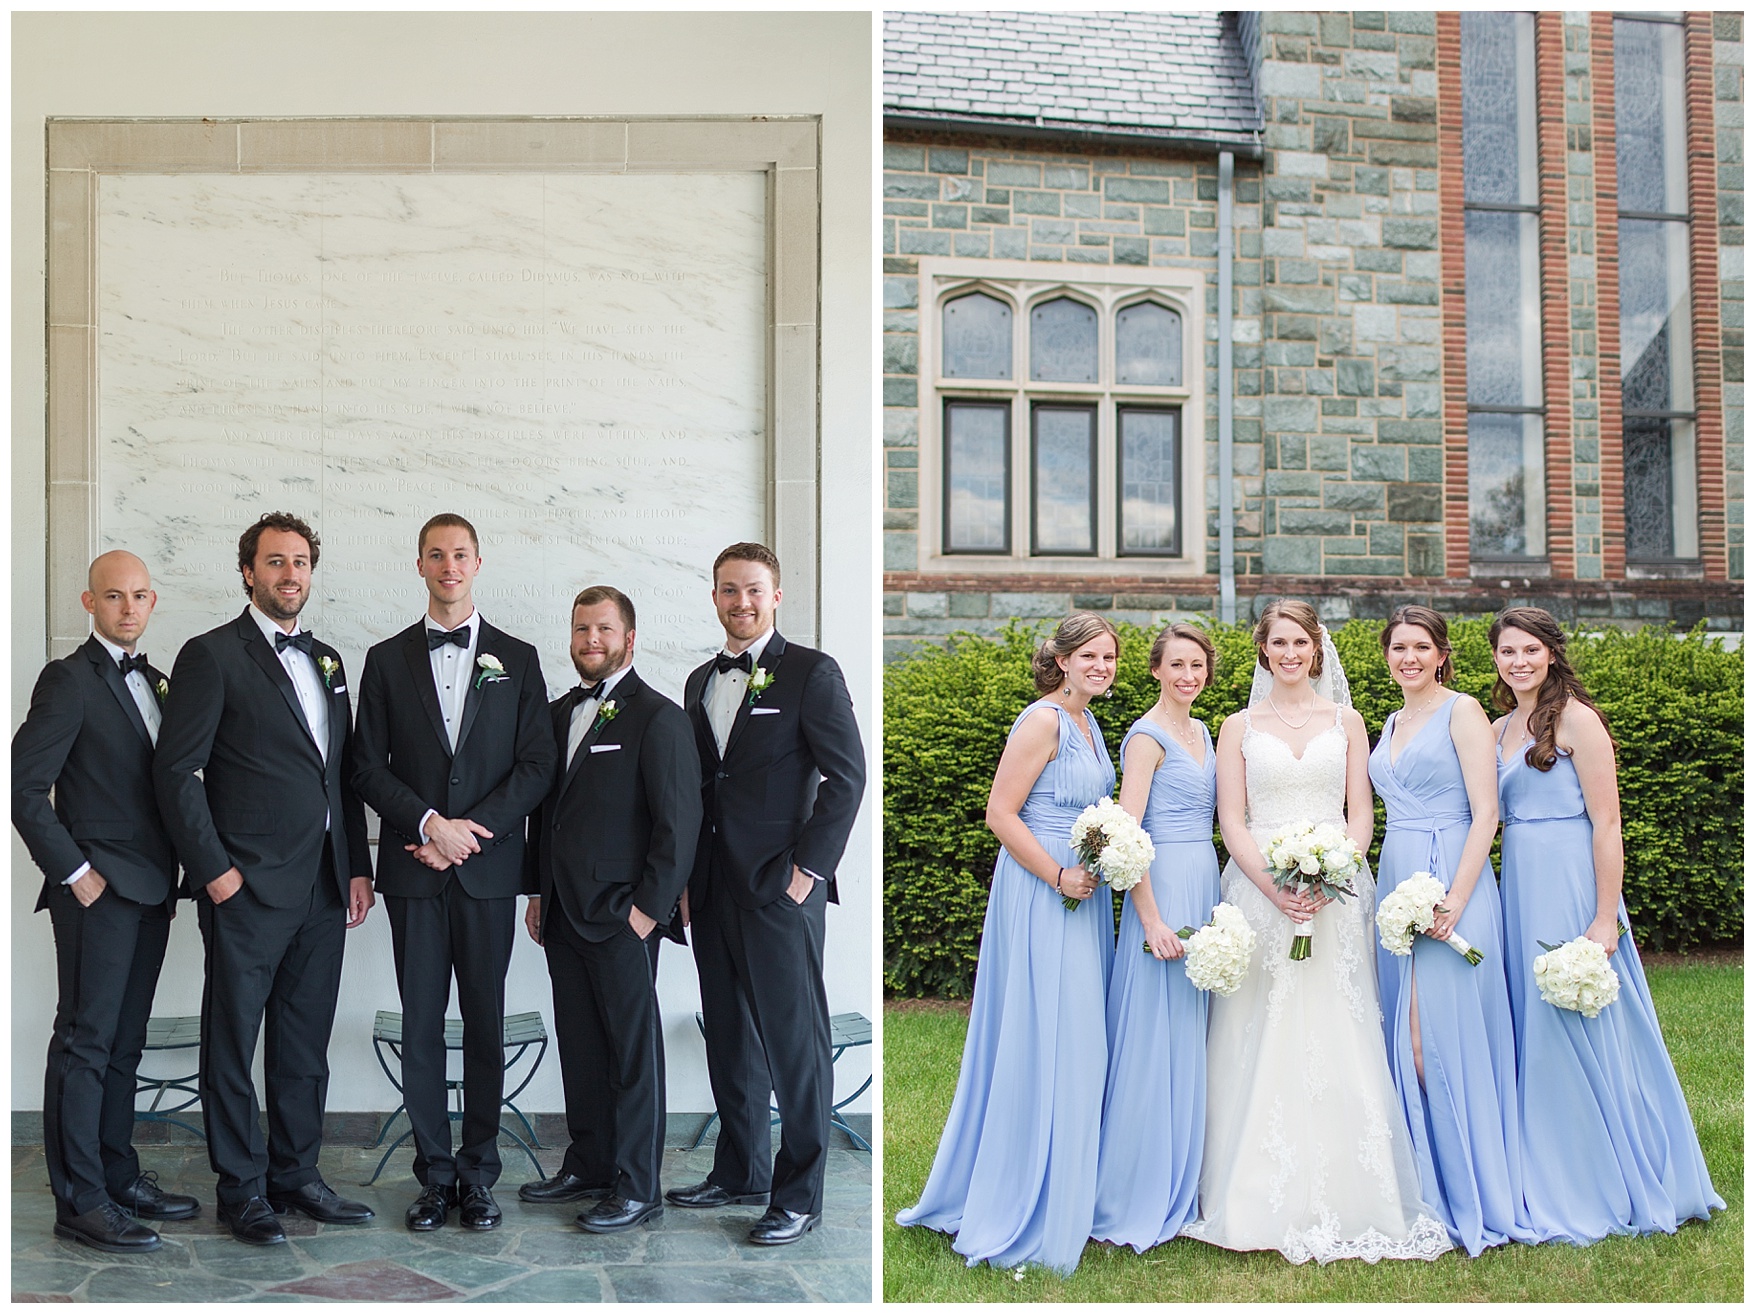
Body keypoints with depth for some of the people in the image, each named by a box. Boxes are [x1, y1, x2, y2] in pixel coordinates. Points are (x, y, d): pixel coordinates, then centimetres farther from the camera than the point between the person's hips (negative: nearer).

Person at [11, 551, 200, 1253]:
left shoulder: (150, 680, 16)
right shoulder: (70, 679, -8)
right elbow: (23, 788, -13)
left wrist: (167, 884, 12)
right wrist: (75, 871, -13)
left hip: (149, 889, 8)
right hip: (99, 890, -7)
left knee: (123, 1043, 13)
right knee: (84, 1042, -3)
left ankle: (119, 1176, 22)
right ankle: (80, 1202, 1)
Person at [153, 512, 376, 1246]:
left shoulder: (326, 660, 16)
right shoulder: (212, 656, -4)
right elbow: (176, 772, -9)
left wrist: (357, 866, 11)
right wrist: (214, 869, -13)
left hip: (322, 889, 6)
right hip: (247, 886, -6)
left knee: (305, 1041, 12)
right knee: (233, 1042, 3)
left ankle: (295, 1174, 22)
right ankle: (242, 1189, 14)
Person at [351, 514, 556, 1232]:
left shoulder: (517, 659, 8)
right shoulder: (388, 659, 9)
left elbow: (537, 766, 1)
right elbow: (368, 767, 4)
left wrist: (469, 831, -9)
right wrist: (430, 822, -11)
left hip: (489, 870, 0)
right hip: (414, 870, 0)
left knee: (486, 1024, 4)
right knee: (421, 1025, 2)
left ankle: (478, 1174, 13)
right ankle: (435, 1175, 11)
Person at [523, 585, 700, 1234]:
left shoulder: (657, 718, -8)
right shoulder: (559, 713, 15)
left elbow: (679, 822, -12)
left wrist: (648, 909, -14)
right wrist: (539, 891, 16)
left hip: (621, 916, -7)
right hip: (564, 913, 7)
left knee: (633, 1051, 0)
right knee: (579, 1046, 13)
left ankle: (637, 1188, 6)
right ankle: (587, 1164, 25)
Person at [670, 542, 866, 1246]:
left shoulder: (810, 672, -5)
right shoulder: (701, 681, 16)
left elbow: (847, 776, -9)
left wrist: (807, 869, -12)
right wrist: (688, 877, 11)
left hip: (781, 890, -7)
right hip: (713, 890, 7)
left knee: (795, 1043, -1)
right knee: (728, 1037, 14)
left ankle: (798, 1195, 7)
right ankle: (739, 1171, 27)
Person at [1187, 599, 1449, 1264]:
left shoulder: (1346, 722, 12)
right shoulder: (1239, 727, 9)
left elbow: (1360, 815, 6)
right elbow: (1232, 822, 3)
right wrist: (1273, 885, -14)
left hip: (1337, 898, 1)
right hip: (1260, 894, 0)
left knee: (1337, 1042, -3)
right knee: (1262, 1049, -3)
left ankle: (1343, 1202, 4)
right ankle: (1266, 1204, 4)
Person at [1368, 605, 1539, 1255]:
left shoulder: (1461, 710, -4)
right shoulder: (1392, 724, 18)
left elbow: (1485, 812, -11)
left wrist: (1456, 899, -19)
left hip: (1451, 881, -7)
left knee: (1440, 1038, -8)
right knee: (1405, 1039, 6)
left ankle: (1472, 1196, 3)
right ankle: (1427, 1186, 15)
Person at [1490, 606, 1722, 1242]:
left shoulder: (1575, 718, -9)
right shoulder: (1498, 730, 14)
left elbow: (1607, 823, -13)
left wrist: (1605, 918, -18)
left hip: (1570, 887, -7)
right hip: (1519, 889, 7)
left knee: (1580, 1029, -2)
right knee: (1533, 1031, 9)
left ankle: (1611, 1189, 11)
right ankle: (1554, 1185, 19)